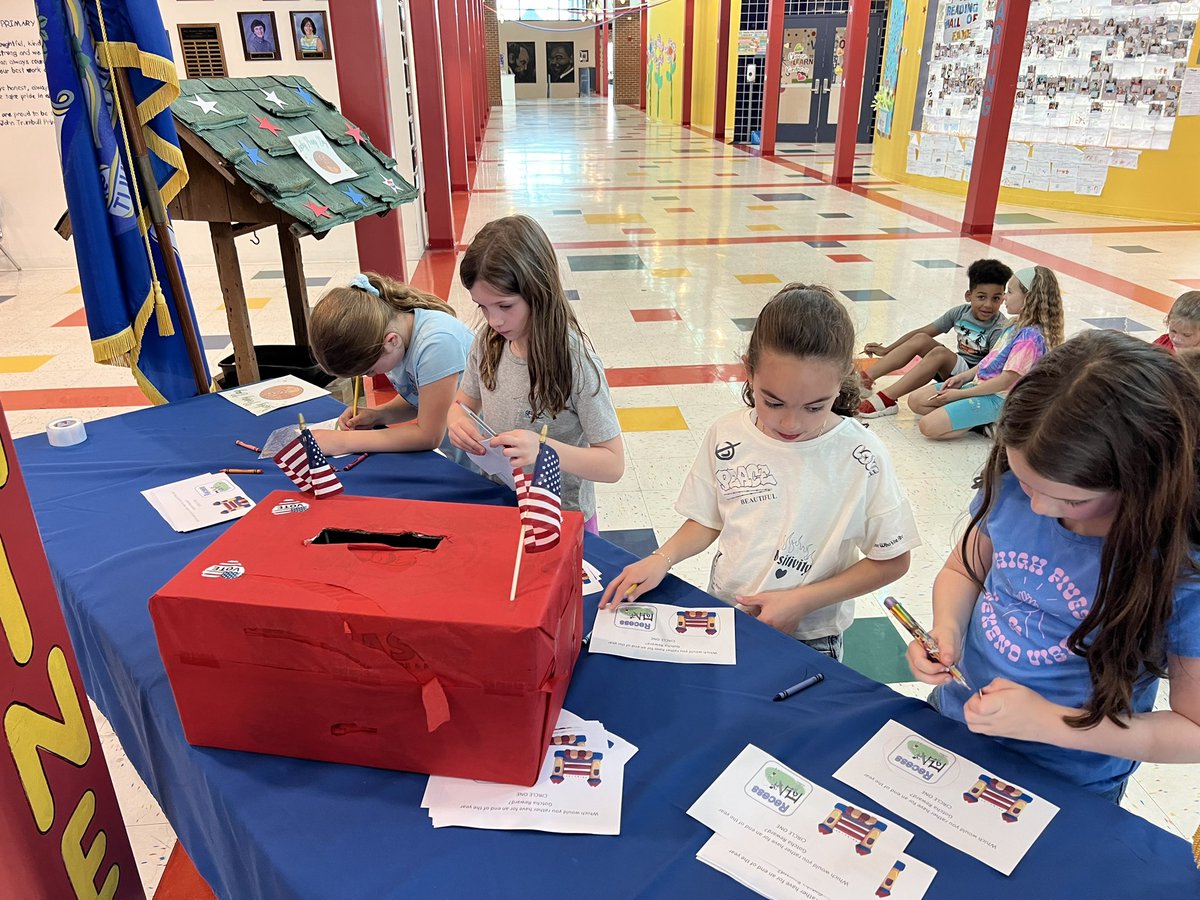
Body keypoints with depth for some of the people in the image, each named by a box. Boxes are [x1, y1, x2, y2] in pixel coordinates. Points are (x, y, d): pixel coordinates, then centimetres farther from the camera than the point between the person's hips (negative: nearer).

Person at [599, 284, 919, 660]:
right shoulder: (726, 435, -7)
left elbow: (891, 561, -5)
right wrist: (662, 558, -12)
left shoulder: (861, 457, -15)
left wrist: (803, 601, -14)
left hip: (809, 639, -2)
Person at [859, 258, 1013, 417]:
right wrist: (886, 350, 1)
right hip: (956, 367, 6)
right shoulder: (961, 312, -1)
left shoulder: (1000, 328, -17)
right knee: (920, 339, -13)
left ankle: (887, 399, -37)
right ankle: (865, 379, -20)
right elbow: (923, 331, 3)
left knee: (940, 352, -30)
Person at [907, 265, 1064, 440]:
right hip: (978, 384, 10)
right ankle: (980, 419, 1)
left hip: (997, 399, -10)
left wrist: (960, 393, -16)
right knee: (915, 400, 3)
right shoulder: (1017, 327, 10)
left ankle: (985, 424, -5)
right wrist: (963, 377, 4)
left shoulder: (1029, 337, -20)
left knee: (928, 426, -24)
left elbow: (1007, 380, -21)